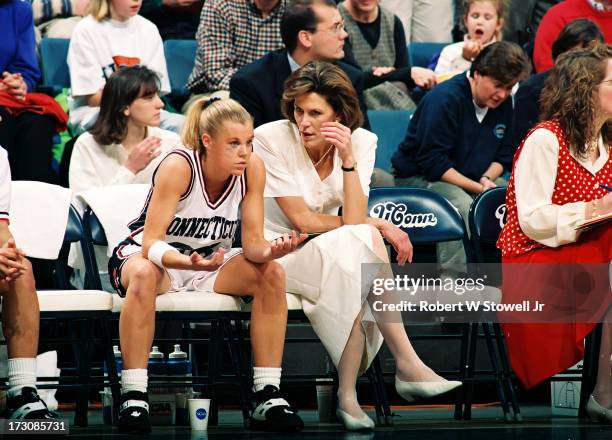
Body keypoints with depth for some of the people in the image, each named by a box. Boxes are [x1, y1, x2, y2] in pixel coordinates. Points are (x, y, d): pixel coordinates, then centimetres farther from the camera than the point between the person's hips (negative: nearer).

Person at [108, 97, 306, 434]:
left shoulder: (252, 169, -12)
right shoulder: (178, 166, -26)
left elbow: (252, 241, -11)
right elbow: (152, 243, -29)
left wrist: (267, 252, -37)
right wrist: (191, 263, -50)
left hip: (210, 258, 4)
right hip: (145, 254, -4)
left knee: (271, 273, -23)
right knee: (143, 274, -40)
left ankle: (267, 396, -21)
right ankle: (133, 397, -36)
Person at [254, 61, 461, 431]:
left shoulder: (361, 141, -3)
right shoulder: (272, 138, -12)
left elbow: (354, 220, -14)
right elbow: (303, 221, -14)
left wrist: (348, 158, -23)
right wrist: (376, 226, -11)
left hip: (333, 255, 4)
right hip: (278, 251, -4)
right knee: (361, 243, -31)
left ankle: (348, 393, -32)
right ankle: (408, 366, -32)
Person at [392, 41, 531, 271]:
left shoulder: (503, 102, 4)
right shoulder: (444, 99, -20)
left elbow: (503, 155, 13)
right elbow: (432, 161, -22)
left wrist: (487, 178, -11)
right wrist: (477, 187, -25)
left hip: (473, 178, 7)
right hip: (418, 178, -7)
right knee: (462, 206, -36)